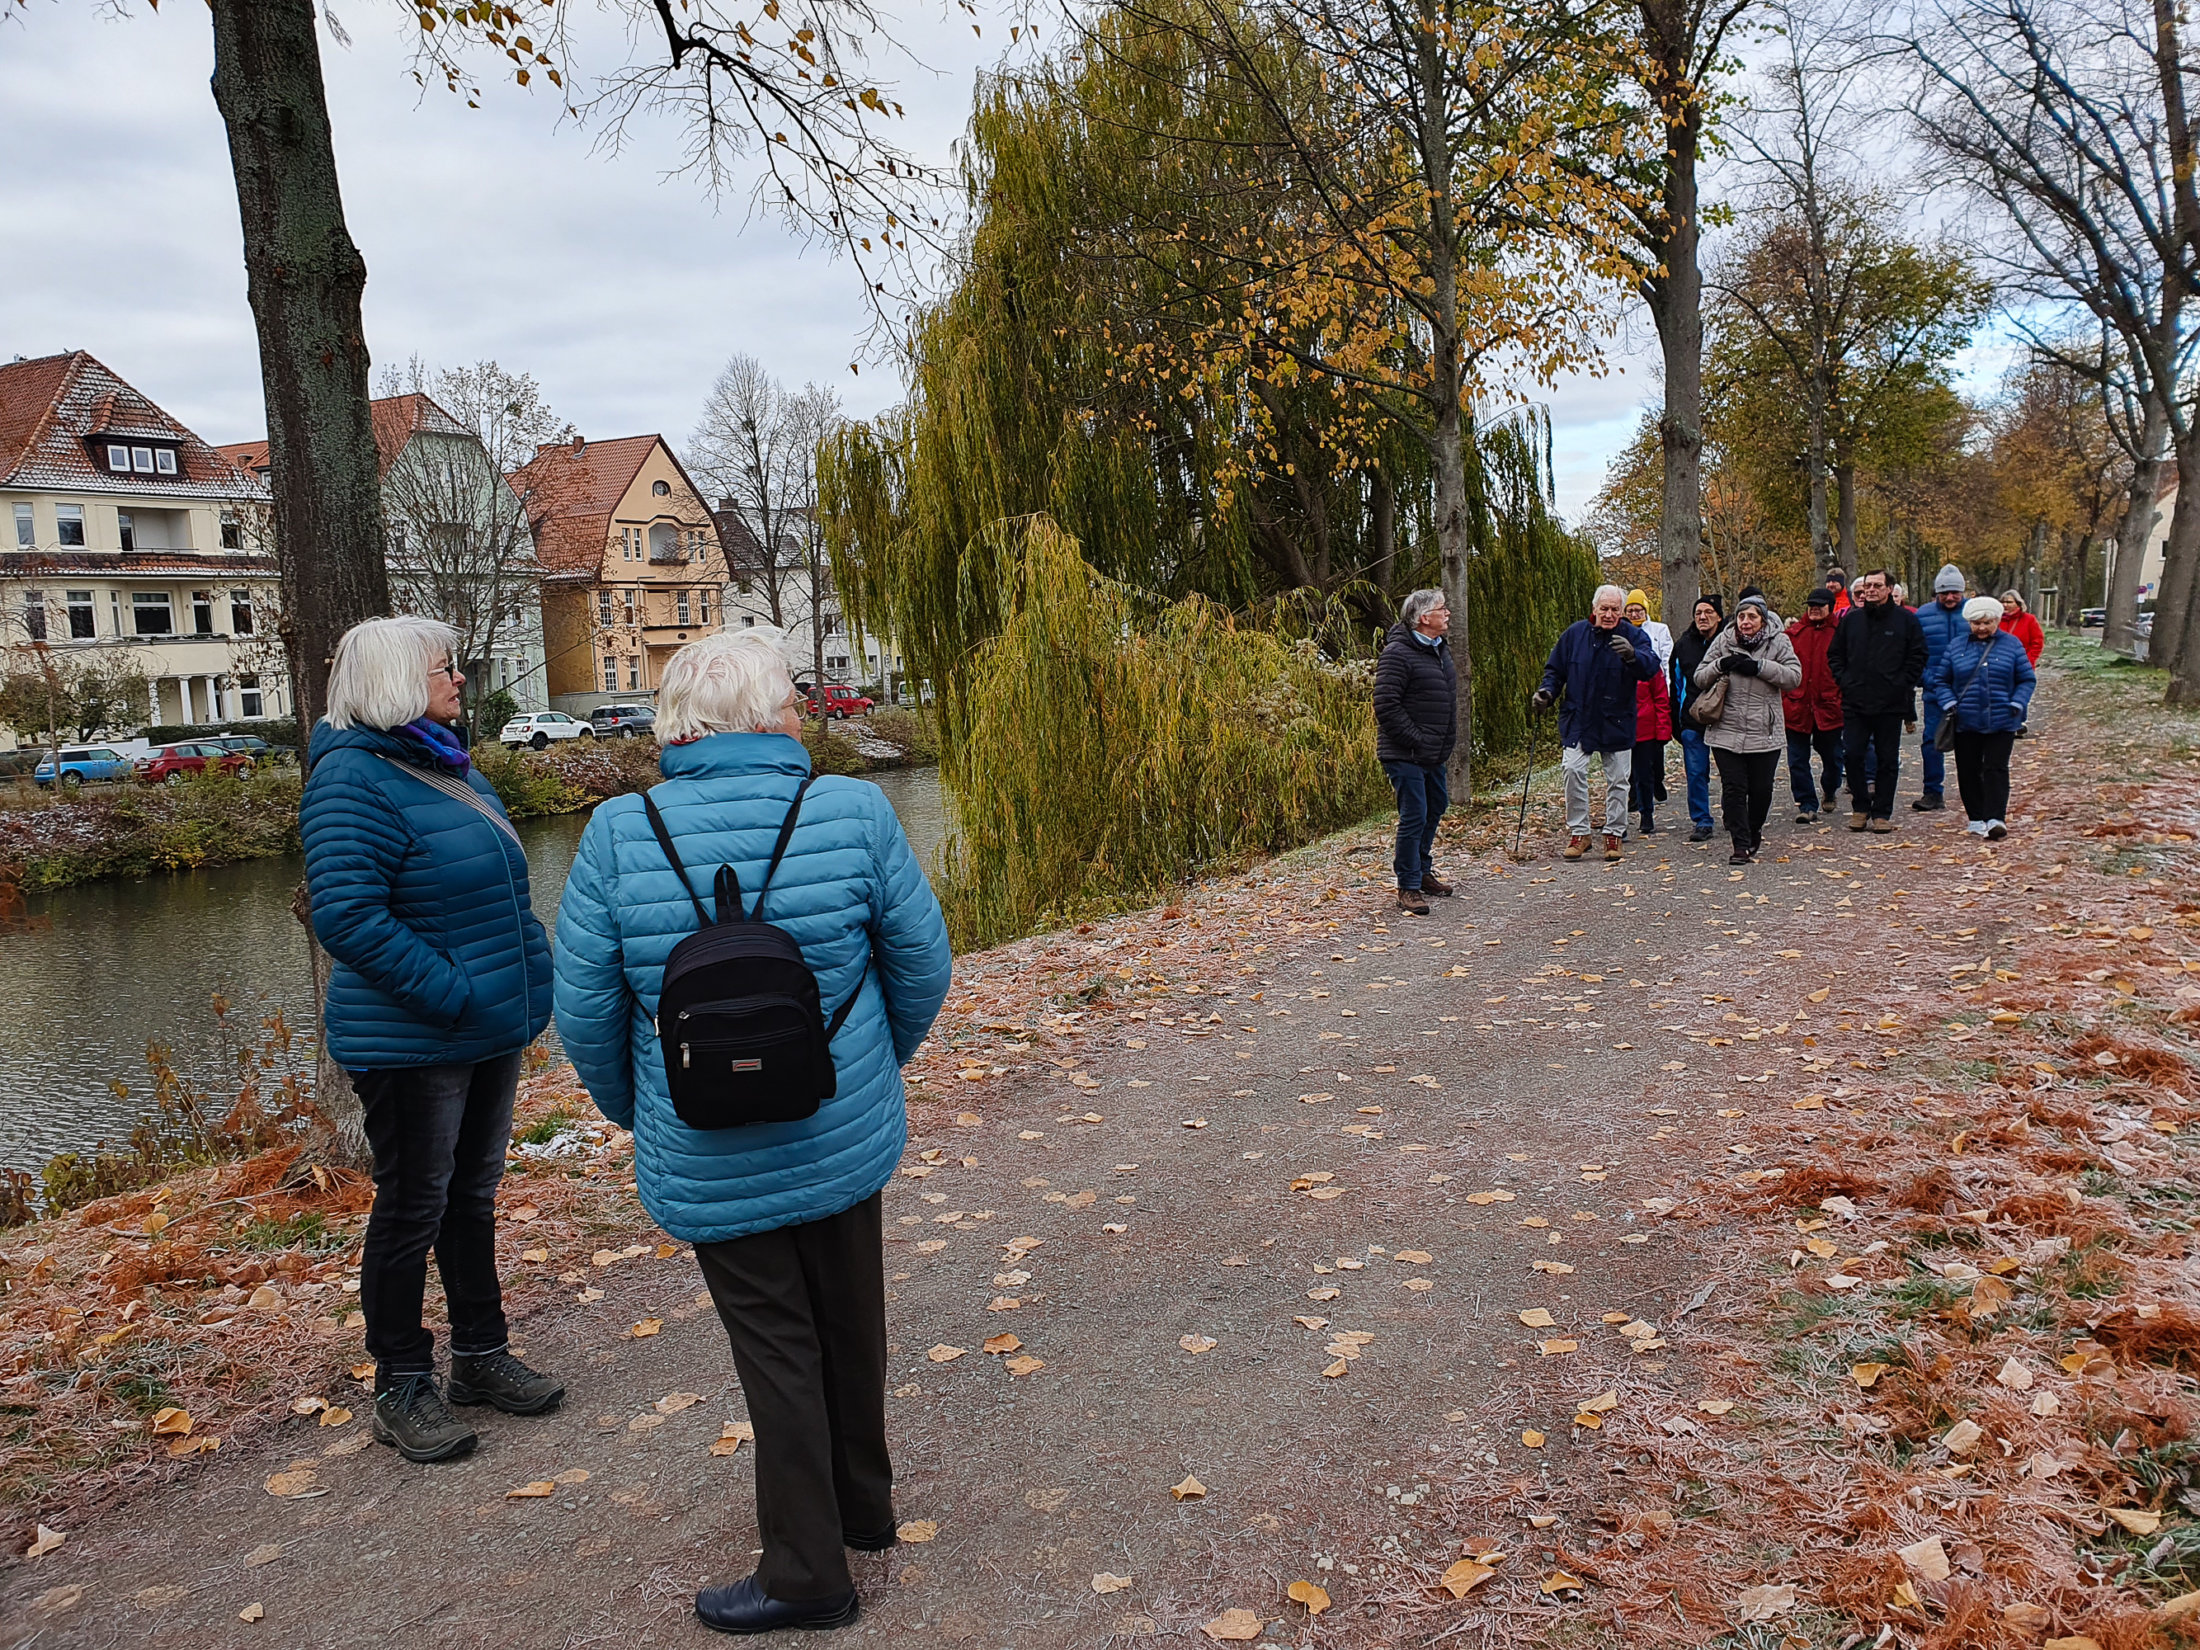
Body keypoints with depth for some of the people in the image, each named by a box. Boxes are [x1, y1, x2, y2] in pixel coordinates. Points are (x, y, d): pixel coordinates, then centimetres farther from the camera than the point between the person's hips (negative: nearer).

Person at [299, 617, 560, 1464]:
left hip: (490, 1031, 9)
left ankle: (481, 1354, 33)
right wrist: (454, 993, -25)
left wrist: (526, 974, 10)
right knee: (412, 1209, 5)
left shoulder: (450, 767, 11)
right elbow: (347, 917, -26)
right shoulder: (354, 781, -18)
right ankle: (401, 1386, 22)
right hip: (412, 1043, -9)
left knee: (472, 1195, 19)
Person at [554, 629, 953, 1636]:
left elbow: (585, 1008, -9)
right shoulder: (853, 812, -12)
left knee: (776, 1347, 13)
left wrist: (633, 1111, 10)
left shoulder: (620, 835, -14)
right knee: (849, 1326, 21)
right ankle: (862, 1506, 44)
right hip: (846, 1137, 2)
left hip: (709, 1162, -2)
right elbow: (921, 964, -4)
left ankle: (807, 1573, 26)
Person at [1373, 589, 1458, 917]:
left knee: (1436, 805, 20)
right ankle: (1408, 887, 2)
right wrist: (1416, 740, -21)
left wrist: (1446, 743, 16)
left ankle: (1422, 871, 36)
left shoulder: (1440, 649, 13)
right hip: (1405, 755, -10)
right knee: (1414, 817, -8)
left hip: (1433, 754, 10)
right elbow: (1386, 706, -22)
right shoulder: (1398, 653, -17)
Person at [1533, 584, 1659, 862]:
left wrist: (1632, 655, -45)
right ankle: (1578, 832, 2)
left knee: (1617, 780, 7)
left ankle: (1614, 833, 20)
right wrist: (1547, 691, -8)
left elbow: (1651, 664, -24)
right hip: (1578, 721, 1)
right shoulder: (1575, 633, 1)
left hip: (1617, 722, -1)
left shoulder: (1633, 636, -6)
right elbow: (1555, 669, 11)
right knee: (1573, 771, -9)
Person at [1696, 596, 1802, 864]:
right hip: (1726, 731, 0)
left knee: (1761, 789, 8)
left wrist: (1760, 667, -19)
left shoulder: (1778, 642, 1)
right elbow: (1699, 678, 7)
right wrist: (1719, 666, -13)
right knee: (1733, 788, -3)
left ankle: (1754, 831, 34)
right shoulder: (1723, 641, 4)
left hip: (1765, 732, 0)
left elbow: (1794, 675, -9)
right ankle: (1741, 845, 3)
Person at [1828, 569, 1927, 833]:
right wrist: (1843, 680, 2)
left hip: (1890, 704, -2)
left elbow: (1918, 657, 2)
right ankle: (1860, 808, 14)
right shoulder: (1850, 618, 7)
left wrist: (1901, 685, -6)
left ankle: (1882, 813, 12)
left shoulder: (1906, 619, 1)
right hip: (1855, 702, 2)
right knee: (1852, 756, -2)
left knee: (1887, 760, 4)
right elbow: (1834, 654, 14)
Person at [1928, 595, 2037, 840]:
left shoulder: (2012, 645, 3)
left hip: (2001, 722, -2)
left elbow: (2027, 680, 8)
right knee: (1968, 771, 5)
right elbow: (1940, 679, 10)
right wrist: (1948, 703, -5)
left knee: (1996, 769, -9)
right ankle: (1976, 818, 16)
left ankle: (1996, 819, -14)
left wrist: (2017, 704, -6)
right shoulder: (1956, 646, 6)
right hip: (1965, 722, 2)